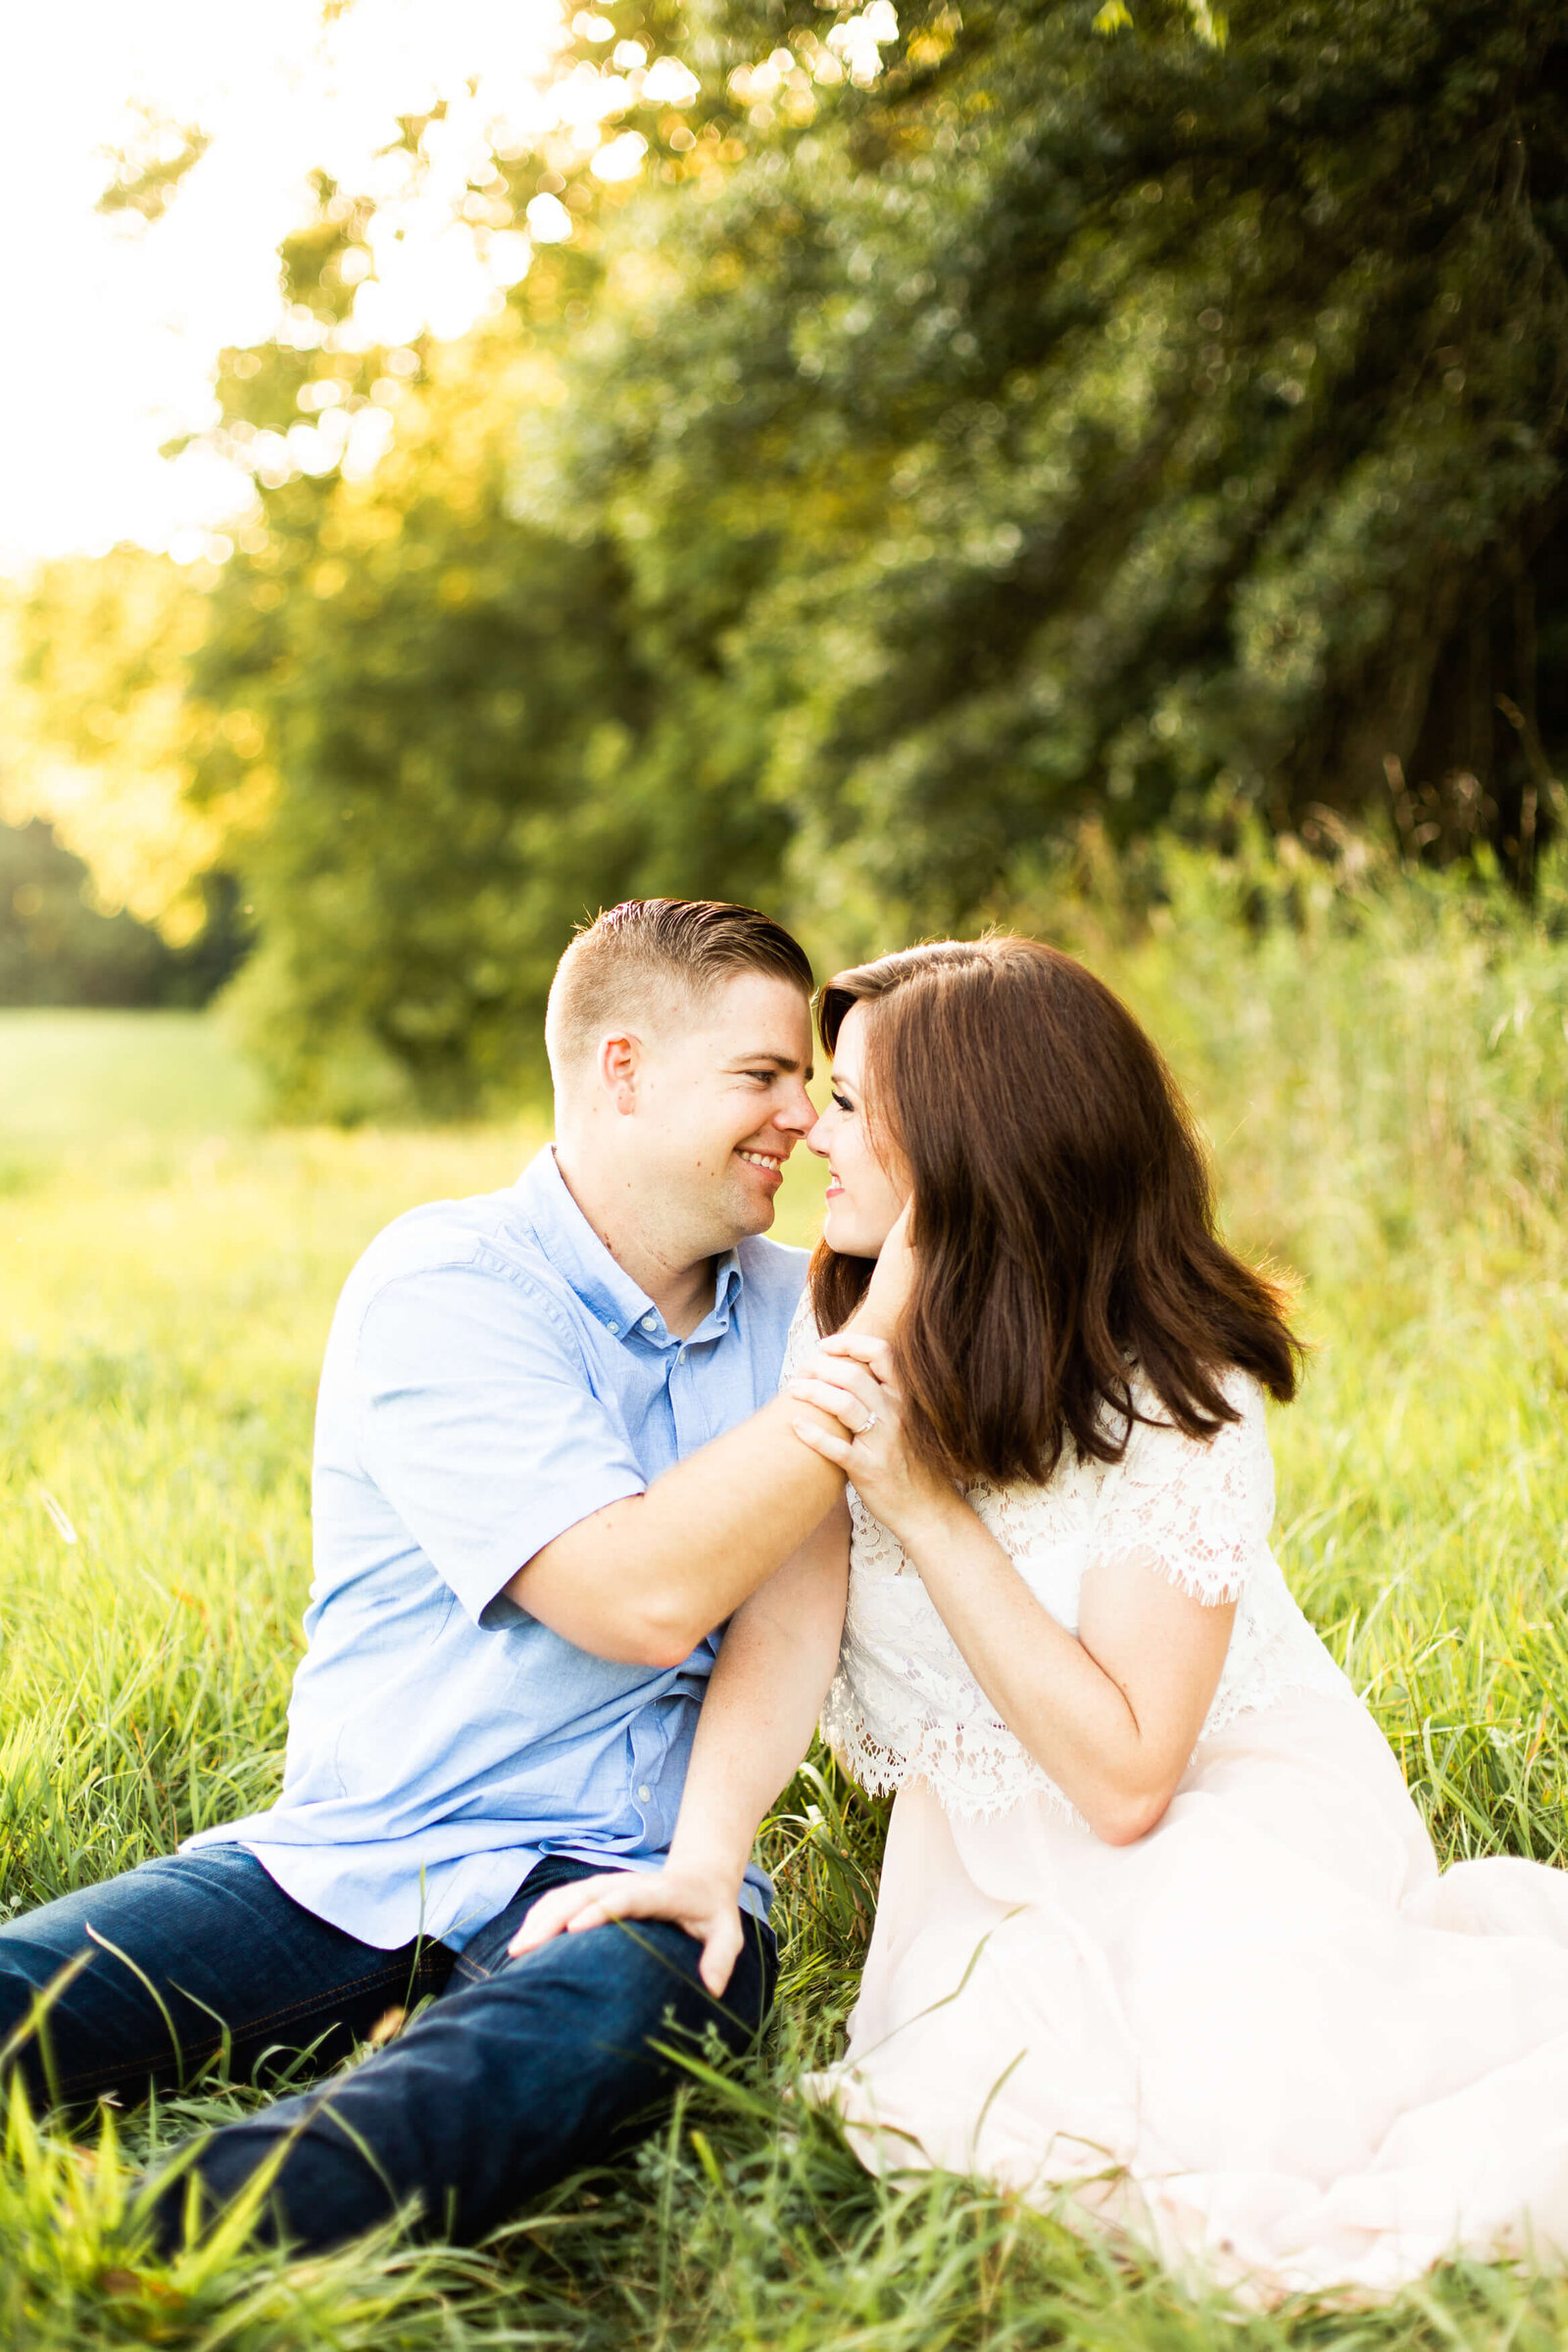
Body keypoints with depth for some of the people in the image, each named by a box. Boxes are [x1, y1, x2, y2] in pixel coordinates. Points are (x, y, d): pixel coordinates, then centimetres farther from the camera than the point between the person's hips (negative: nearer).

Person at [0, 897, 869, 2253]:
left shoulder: (791, 1304, 15)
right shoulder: (443, 1287, -6)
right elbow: (644, 1595, -18)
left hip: (626, 1887, 2)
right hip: (348, 1868, -1)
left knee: (620, 2002, -36)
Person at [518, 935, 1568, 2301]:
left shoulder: (1177, 1401, -21)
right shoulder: (845, 1344, -4)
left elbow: (1125, 1780, -23)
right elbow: (785, 1630, -13)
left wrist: (924, 1503, -28)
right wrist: (705, 1854, -32)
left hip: (1232, 1800, -4)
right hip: (998, 1837, 5)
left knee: (1244, 2092, -33)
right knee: (984, 2089, -26)